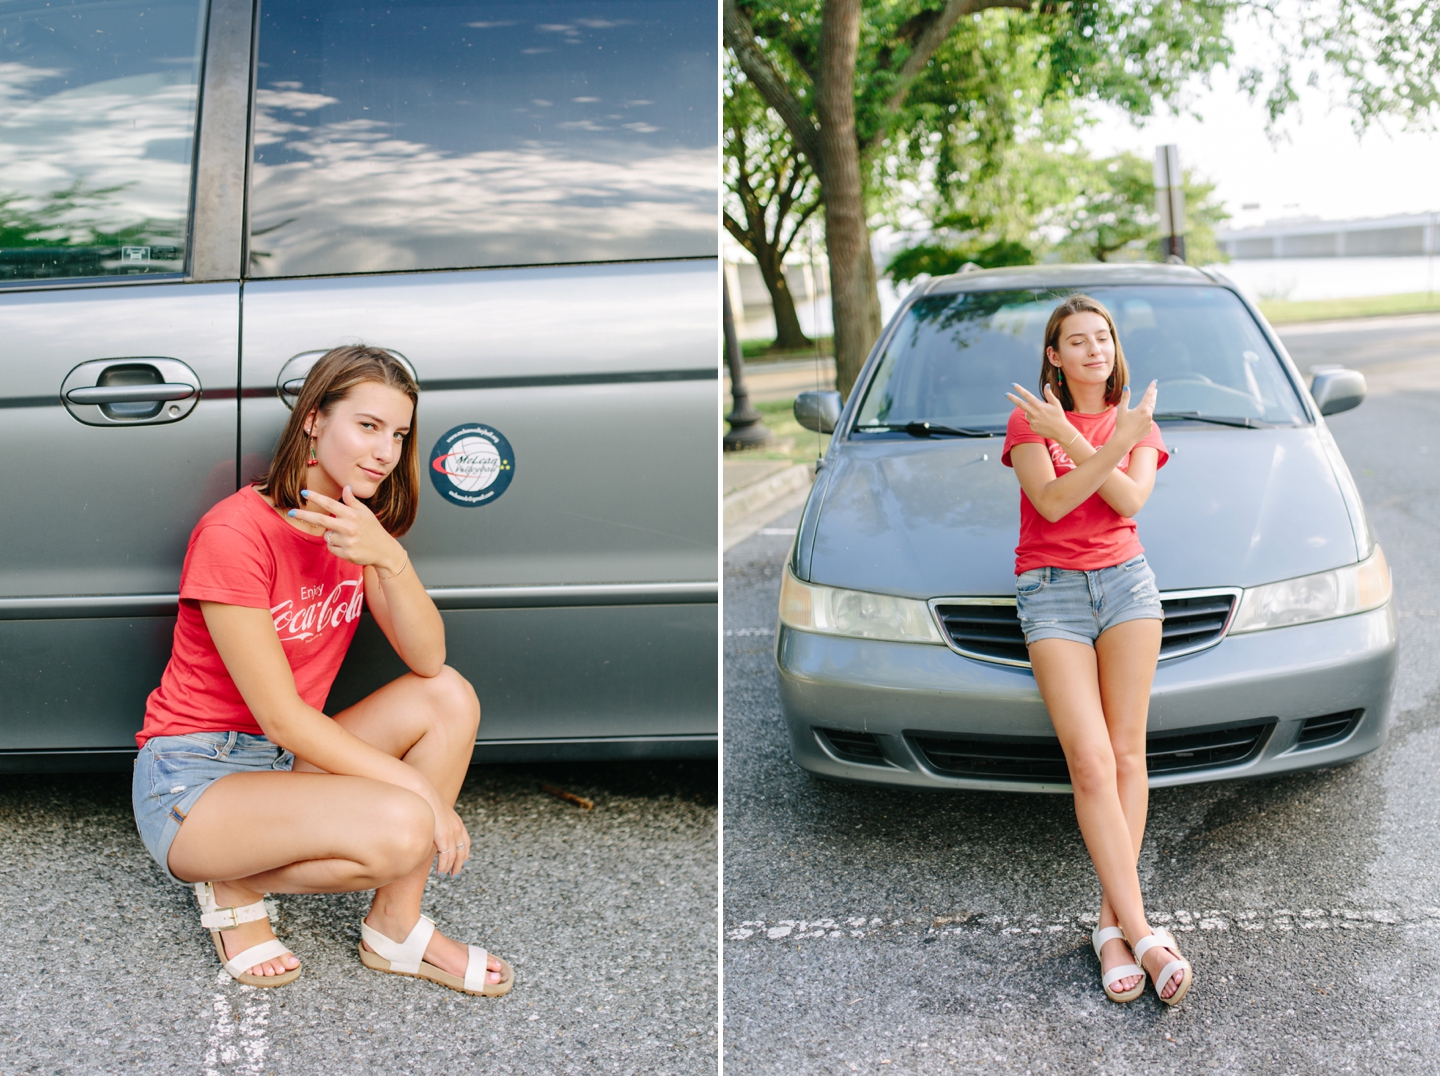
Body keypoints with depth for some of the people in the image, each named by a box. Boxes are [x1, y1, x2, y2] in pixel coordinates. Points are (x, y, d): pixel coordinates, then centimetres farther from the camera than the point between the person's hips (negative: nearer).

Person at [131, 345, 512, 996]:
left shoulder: (362, 527, 3)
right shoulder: (235, 533, -21)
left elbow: (428, 660, -9)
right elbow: (282, 718, -22)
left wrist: (389, 559, -27)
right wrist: (422, 790, -23)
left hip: (289, 760, 8)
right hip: (190, 781, -8)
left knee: (451, 698, -12)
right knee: (401, 830, -30)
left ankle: (394, 929, -7)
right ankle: (234, 882, -2)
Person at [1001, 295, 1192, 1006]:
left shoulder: (1138, 423, 14)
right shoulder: (1028, 421, 6)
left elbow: (1131, 500, -5)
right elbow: (1052, 502, -10)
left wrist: (1069, 437, -11)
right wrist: (1114, 443, -17)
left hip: (1126, 580, 3)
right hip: (1051, 592, -2)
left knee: (1126, 755, -6)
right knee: (1091, 761, -13)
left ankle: (1113, 925, -3)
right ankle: (1142, 931, -13)